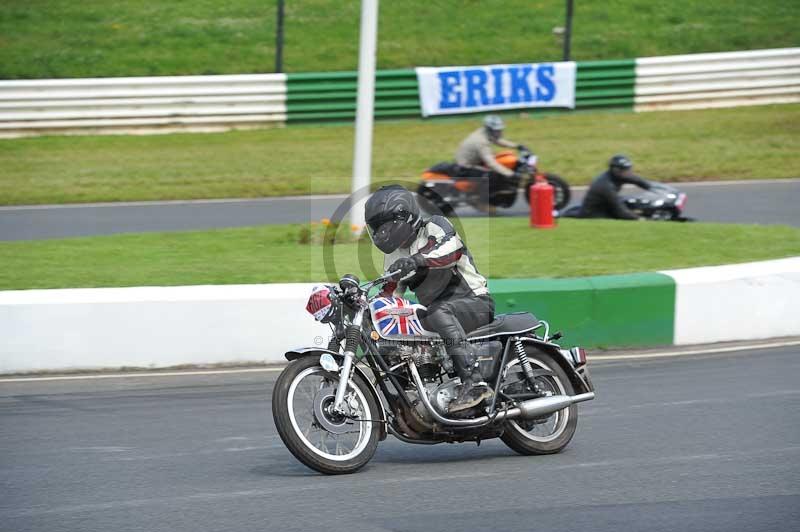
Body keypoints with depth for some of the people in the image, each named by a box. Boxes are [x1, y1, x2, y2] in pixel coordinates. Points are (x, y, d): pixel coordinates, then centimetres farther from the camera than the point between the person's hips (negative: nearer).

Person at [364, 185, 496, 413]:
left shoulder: (434, 227, -6)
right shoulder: (394, 255, 18)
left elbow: (453, 250, -27)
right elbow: (391, 293, 17)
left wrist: (418, 260, -42)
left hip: (475, 302, -9)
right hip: (436, 308, 9)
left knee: (439, 313, -39)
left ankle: (474, 382, -50)